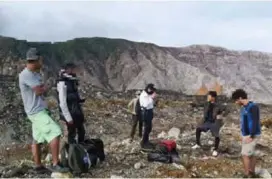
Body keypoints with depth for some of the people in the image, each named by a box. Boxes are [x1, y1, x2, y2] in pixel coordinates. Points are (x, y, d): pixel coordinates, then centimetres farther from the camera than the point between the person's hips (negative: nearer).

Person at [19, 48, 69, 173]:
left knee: (38, 139, 14)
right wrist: (45, 88, -1)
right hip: (37, 112, -10)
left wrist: (42, 88, -6)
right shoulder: (26, 75, -19)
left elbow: (41, 89, 14)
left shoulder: (34, 74, 13)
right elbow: (40, 90, -19)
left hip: (39, 111, 10)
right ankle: (55, 164, -13)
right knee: (55, 133, -16)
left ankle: (38, 166, 24)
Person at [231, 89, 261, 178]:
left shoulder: (253, 107, -20)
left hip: (252, 136, -9)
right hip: (246, 135, 9)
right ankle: (252, 173, 25)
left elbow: (255, 122, -22)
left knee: (245, 155, -6)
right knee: (251, 154, 15)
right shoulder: (244, 107, 8)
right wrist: (244, 135, 15)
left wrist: (251, 136, -22)